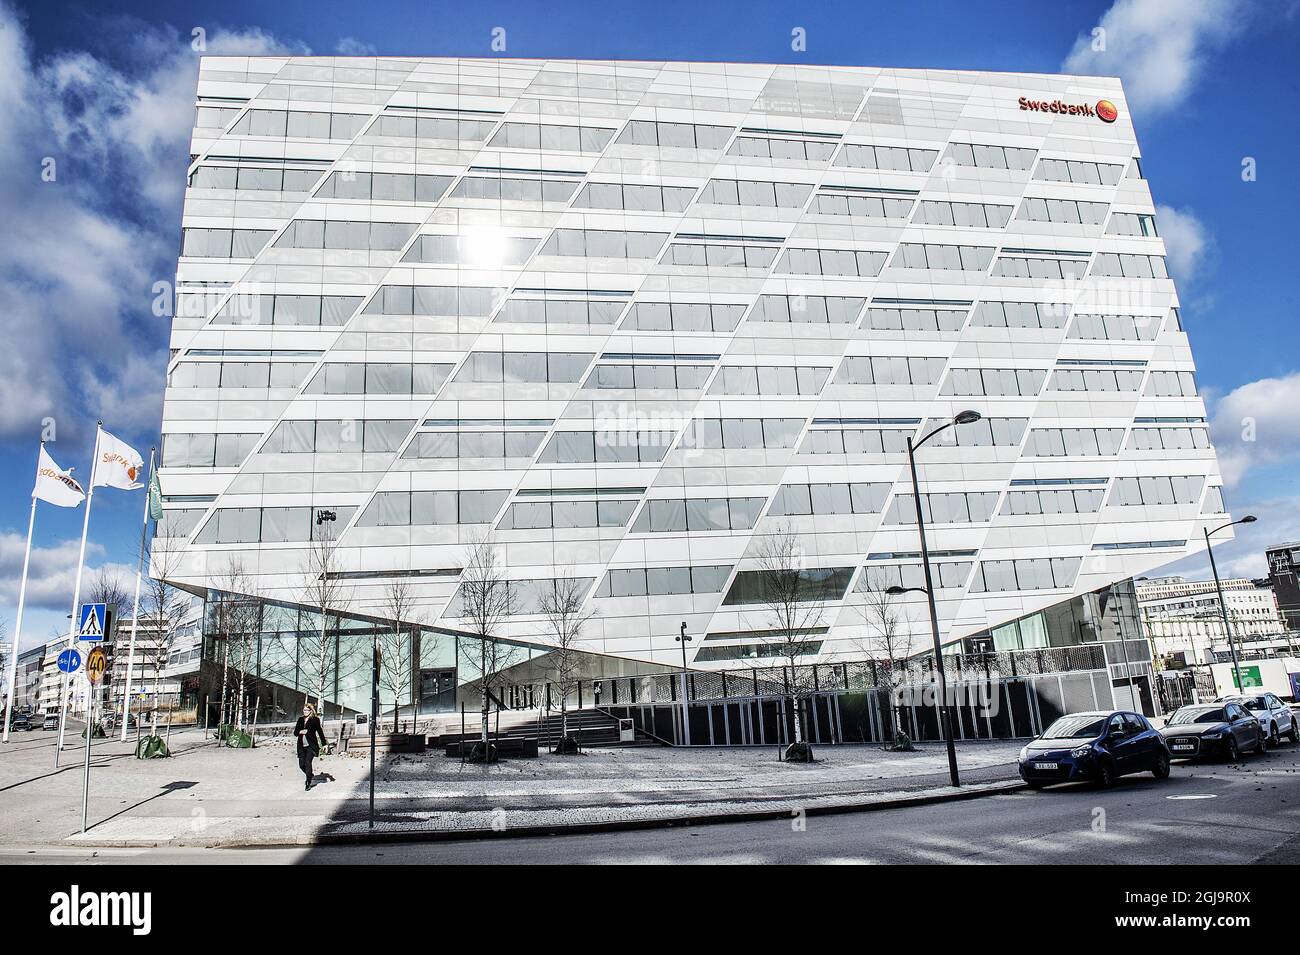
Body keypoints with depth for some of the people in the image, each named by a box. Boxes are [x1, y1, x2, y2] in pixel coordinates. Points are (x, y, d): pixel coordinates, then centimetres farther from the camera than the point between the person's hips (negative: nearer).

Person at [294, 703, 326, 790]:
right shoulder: (300, 719, 11)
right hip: (301, 746, 5)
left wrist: (324, 744, -3)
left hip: (311, 745, -5)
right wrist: (300, 732, -11)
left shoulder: (315, 720, -2)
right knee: (301, 764, 3)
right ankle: (310, 776, 32)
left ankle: (308, 783, 0)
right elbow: (295, 732, 12)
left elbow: (320, 732, -1)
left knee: (307, 763, -12)